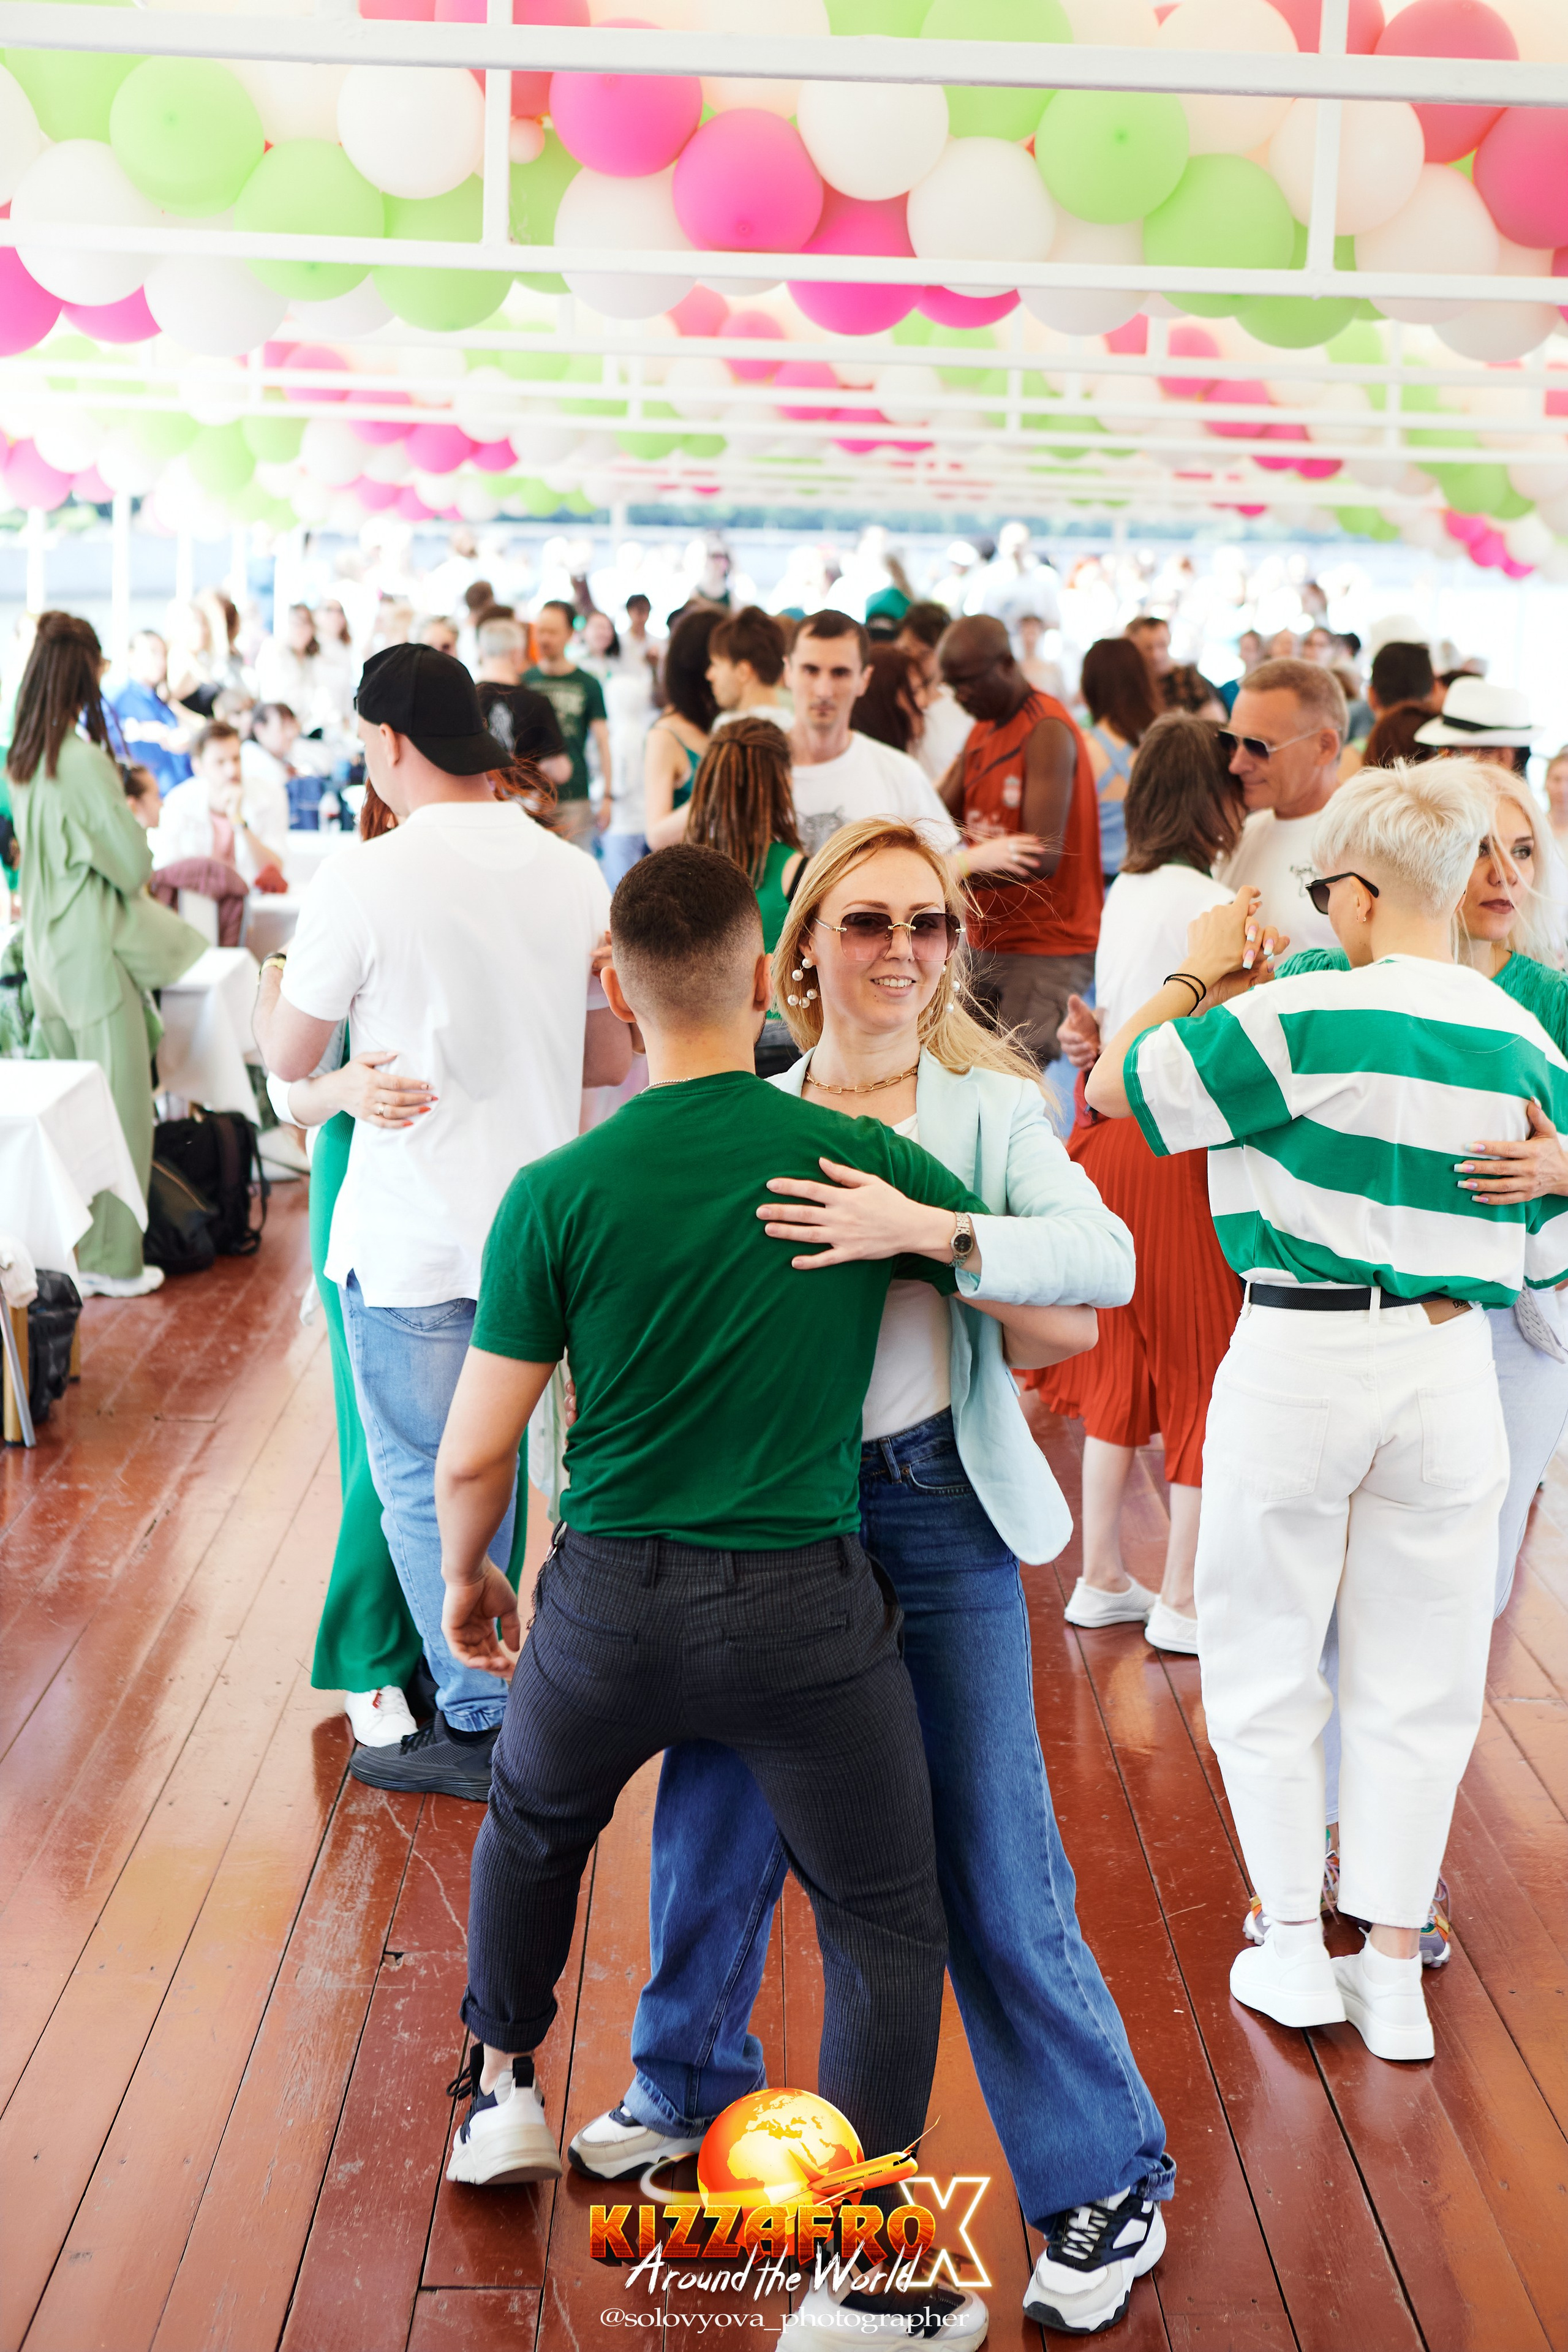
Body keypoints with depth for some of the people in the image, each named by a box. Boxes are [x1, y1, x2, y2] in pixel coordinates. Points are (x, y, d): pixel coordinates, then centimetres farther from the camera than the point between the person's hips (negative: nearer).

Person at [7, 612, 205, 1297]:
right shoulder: (83, 760, -19)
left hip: (44, 947, 8)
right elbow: (134, 865, -13)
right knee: (121, 1106, 2)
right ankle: (114, 1263, 8)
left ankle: (76, 1252, 25)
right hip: (92, 949, -8)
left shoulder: (19, 761, 6)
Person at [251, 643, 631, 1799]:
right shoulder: (576, 877, 1)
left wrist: (273, 984, 17)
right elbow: (612, 1060, 10)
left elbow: (291, 1058, -3)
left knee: (422, 1481, 8)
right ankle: (490, 1695, 31)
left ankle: (482, 1725, 15)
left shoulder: (364, 881, -15)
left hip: (413, 1242, -5)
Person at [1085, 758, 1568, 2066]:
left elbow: (1114, 1088, -6)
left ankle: (1294, 1947, 20)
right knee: (1416, 1677, 13)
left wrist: (1196, 977, 7)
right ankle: (1395, 1972, 20)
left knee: (1266, 1662, 13)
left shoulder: (1304, 1019, -14)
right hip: (1451, 1367, 4)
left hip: (1301, 1357, -4)